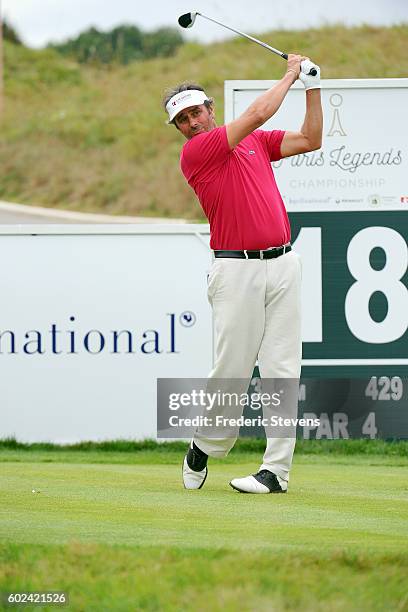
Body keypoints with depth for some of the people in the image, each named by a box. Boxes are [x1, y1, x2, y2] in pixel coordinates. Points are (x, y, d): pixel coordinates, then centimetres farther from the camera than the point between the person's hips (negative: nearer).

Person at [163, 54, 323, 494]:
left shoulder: (256, 142, 16)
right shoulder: (195, 152, -4)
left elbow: (311, 140, 17)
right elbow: (259, 112, -8)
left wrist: (312, 86, 9)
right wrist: (290, 75, 5)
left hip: (282, 263, 5)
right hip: (237, 271, -5)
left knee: (281, 370, -1)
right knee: (232, 370, -3)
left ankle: (277, 469, -1)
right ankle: (205, 446, 22)